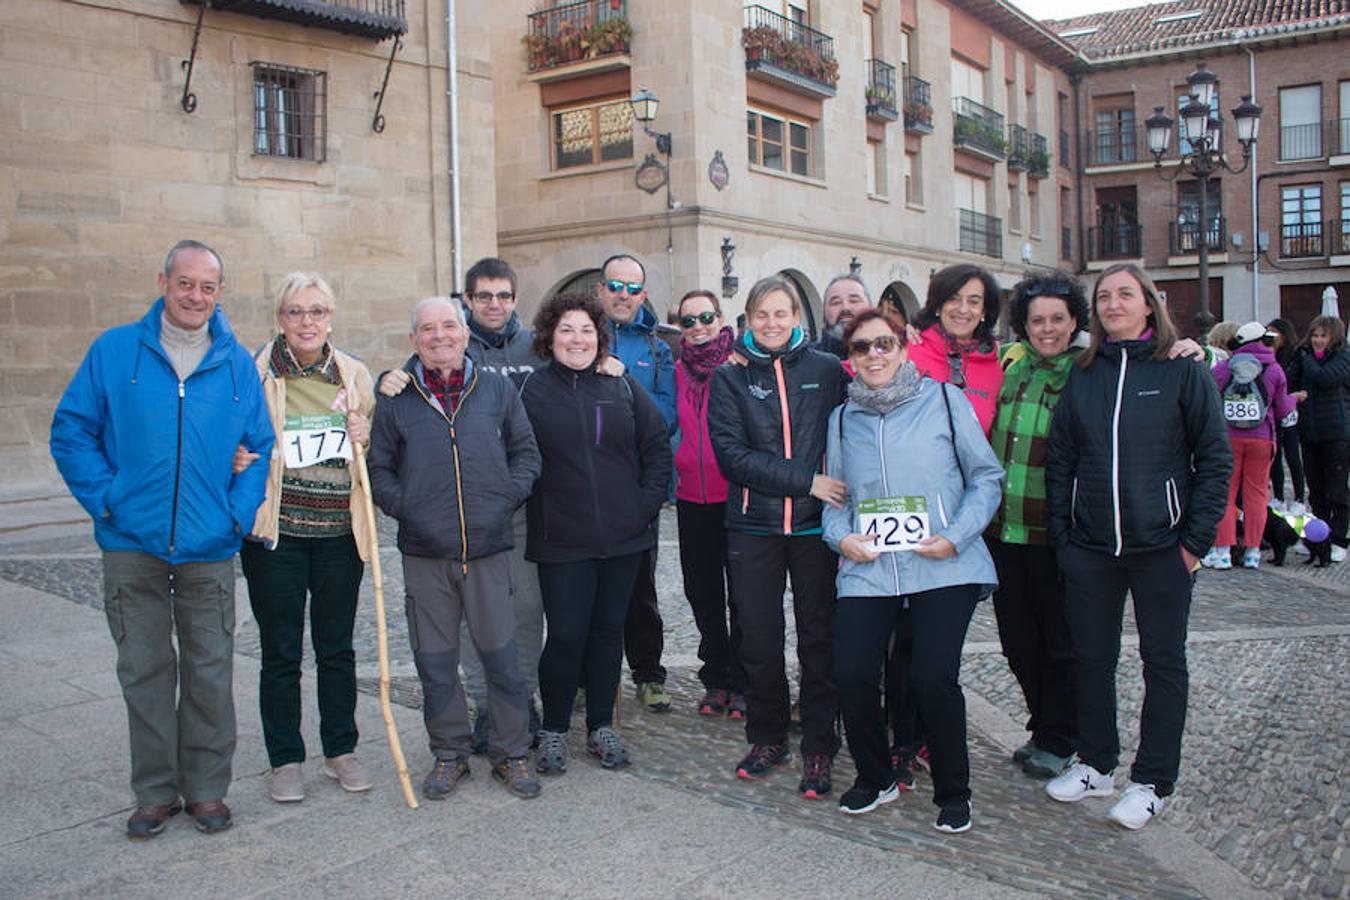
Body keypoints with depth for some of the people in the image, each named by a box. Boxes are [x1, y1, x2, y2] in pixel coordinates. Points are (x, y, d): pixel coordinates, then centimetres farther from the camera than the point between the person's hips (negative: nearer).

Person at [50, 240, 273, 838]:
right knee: (145, 670, 8)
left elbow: (261, 447, 9)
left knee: (210, 673, 7)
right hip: (132, 546, 0)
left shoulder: (237, 364, 5)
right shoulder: (114, 352, 1)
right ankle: (155, 791, 22)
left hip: (210, 549, 1)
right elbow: (71, 432, 4)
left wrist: (240, 512, -3)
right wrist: (105, 499, -6)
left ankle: (206, 788, 22)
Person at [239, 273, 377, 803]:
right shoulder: (256, 375, -3)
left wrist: (365, 438, -4)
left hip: (340, 531, 3)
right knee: (280, 654, 7)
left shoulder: (354, 375, 7)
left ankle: (341, 751, 26)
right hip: (276, 531, -2)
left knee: (337, 648, 12)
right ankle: (284, 760, 21)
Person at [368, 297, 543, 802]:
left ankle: (511, 752, 20)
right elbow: (379, 467, 8)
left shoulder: (497, 390, 6)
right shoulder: (396, 398, 4)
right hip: (424, 553, 0)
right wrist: (404, 508, -5)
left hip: (489, 548, 0)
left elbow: (526, 453, 10)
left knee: (501, 654, 5)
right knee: (435, 659, 8)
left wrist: (505, 499, -4)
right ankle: (449, 752, 25)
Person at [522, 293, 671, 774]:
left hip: (623, 536, 3)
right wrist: (536, 511, -7)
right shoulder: (533, 392, -1)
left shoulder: (623, 387, 7)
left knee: (609, 630, 11)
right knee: (566, 635, -2)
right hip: (562, 540, -3)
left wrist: (647, 502, 0)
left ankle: (602, 726, 25)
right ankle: (554, 730, 17)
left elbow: (657, 446, 8)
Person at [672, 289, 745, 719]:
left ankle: (742, 682, 16)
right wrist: (674, 472, 13)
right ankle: (716, 679, 25)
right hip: (693, 496, 5)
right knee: (702, 590, 11)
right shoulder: (680, 369, 9)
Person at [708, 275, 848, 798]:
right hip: (753, 528, 1)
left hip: (815, 525, 0)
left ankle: (819, 750, 18)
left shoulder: (827, 371, 4)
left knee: (819, 639, 4)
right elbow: (731, 454, -7)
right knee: (759, 641, 8)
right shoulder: (730, 378, 3)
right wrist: (806, 481, -16)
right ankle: (767, 738, 27)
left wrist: (841, 489, -11)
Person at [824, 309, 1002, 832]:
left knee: (932, 677, -12)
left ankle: (953, 793, 13)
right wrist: (841, 536, -1)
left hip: (944, 569, -3)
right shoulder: (843, 418, 14)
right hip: (867, 570, 3)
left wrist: (957, 536, -8)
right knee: (851, 674, -8)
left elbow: (986, 476, 4)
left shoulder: (943, 400, 3)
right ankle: (874, 779, 19)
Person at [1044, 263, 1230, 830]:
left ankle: (1153, 782, 20)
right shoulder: (1082, 376, 7)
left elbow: (1215, 458, -3)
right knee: (1091, 658, 11)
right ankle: (1096, 764, 28)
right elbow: (1060, 459, 9)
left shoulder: (1183, 372, -3)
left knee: (1163, 663, 7)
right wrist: (1060, 535, 3)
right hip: (1090, 548, 3)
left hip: (1161, 547, -3)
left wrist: (1196, 538, -8)